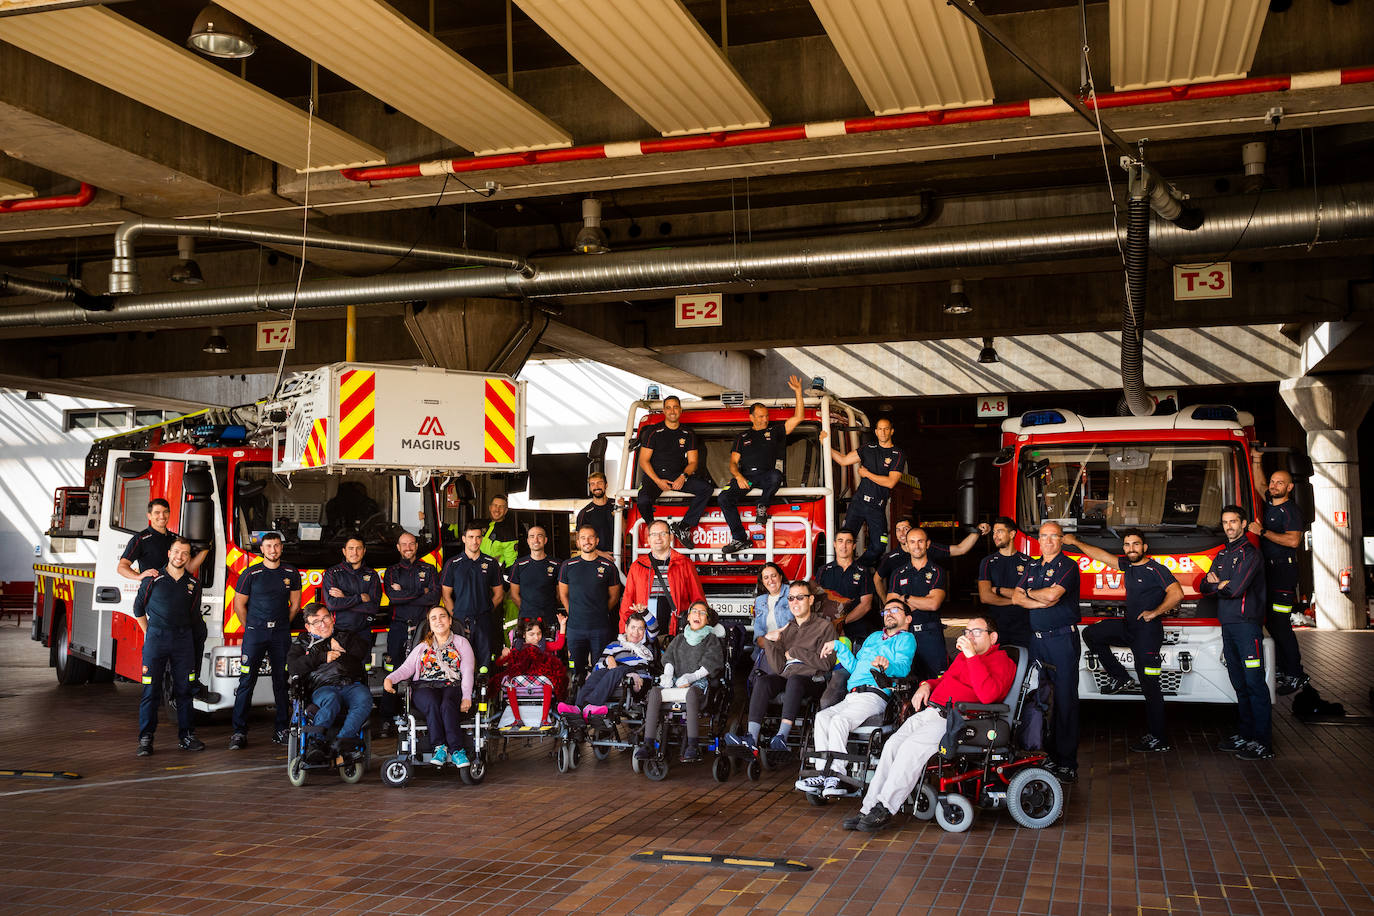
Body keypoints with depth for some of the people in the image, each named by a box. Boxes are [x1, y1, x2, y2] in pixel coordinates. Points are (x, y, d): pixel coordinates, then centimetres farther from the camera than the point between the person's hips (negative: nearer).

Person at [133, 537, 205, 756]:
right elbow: (138, 608, 8)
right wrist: (149, 633, 7)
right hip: (156, 638, -3)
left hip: (182, 639, 3)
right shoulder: (153, 579, -2)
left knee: (184, 689, 4)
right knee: (151, 690, -4)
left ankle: (186, 736, 11)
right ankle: (145, 739, 0)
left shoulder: (193, 583, 7)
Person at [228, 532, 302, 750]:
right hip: (254, 633, -2)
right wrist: (251, 627, 7)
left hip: (281, 633, 2)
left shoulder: (291, 573, 7)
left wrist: (282, 625, 12)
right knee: (247, 681, -6)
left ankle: (282, 729, 11)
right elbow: (239, 604, 5)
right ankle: (239, 731, -3)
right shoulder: (251, 574, 0)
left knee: (282, 682, 4)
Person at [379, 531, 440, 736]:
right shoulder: (392, 571, 15)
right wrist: (421, 592, -5)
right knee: (392, 673, -6)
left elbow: (434, 597, -2)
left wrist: (404, 595, -5)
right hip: (399, 626, 0)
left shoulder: (429, 570, 13)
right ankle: (388, 720, -2)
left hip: (423, 626, 0)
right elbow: (392, 595, -4)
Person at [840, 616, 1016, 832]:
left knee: (912, 746, -29)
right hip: (929, 711, 8)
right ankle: (868, 809, -18)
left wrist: (972, 656, -17)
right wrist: (927, 685, 19)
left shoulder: (1002, 662, 1)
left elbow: (988, 694, -19)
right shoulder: (962, 656, 27)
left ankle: (885, 809, -25)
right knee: (893, 744, -16)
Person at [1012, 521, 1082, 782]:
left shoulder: (1068, 566, -5)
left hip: (1062, 638, -7)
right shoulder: (1032, 566, 16)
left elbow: (1052, 594, -19)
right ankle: (1046, 754, 15)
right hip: (1037, 639, 7)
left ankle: (1067, 763, -3)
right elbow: (1016, 597, 6)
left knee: (1065, 699, -5)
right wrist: (1043, 602, -9)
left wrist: (1030, 593, 0)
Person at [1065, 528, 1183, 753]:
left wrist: (1155, 612, -21)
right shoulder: (1128, 566, 11)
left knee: (1150, 686, -6)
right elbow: (1102, 556, 20)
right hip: (1128, 626, 8)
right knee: (1091, 634, 12)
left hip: (1147, 633, -8)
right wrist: (1075, 542, 21)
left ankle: (1159, 740, -2)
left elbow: (1177, 594, -24)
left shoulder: (1155, 569, -13)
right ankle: (1119, 677, 17)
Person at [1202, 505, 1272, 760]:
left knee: (1254, 682, -9)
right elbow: (1205, 587, 15)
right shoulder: (1222, 554, 19)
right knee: (1239, 684, 12)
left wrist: (1215, 584, 1)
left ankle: (1263, 742, -9)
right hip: (1227, 625, 8)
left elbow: (1236, 589, -17)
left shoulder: (1250, 553, -7)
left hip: (1246, 624, -8)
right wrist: (1221, 584, -5)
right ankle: (1245, 735, 19)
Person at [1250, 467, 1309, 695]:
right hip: (1267, 570, 8)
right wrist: (1256, 460, 27)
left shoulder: (1291, 510, -9)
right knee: (1270, 622, 7)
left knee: (1280, 624, -12)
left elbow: (1293, 540, -22)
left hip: (1284, 571, -8)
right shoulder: (1269, 503, 15)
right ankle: (1280, 670, 12)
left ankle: (1295, 676, -8)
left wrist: (1263, 531, -20)